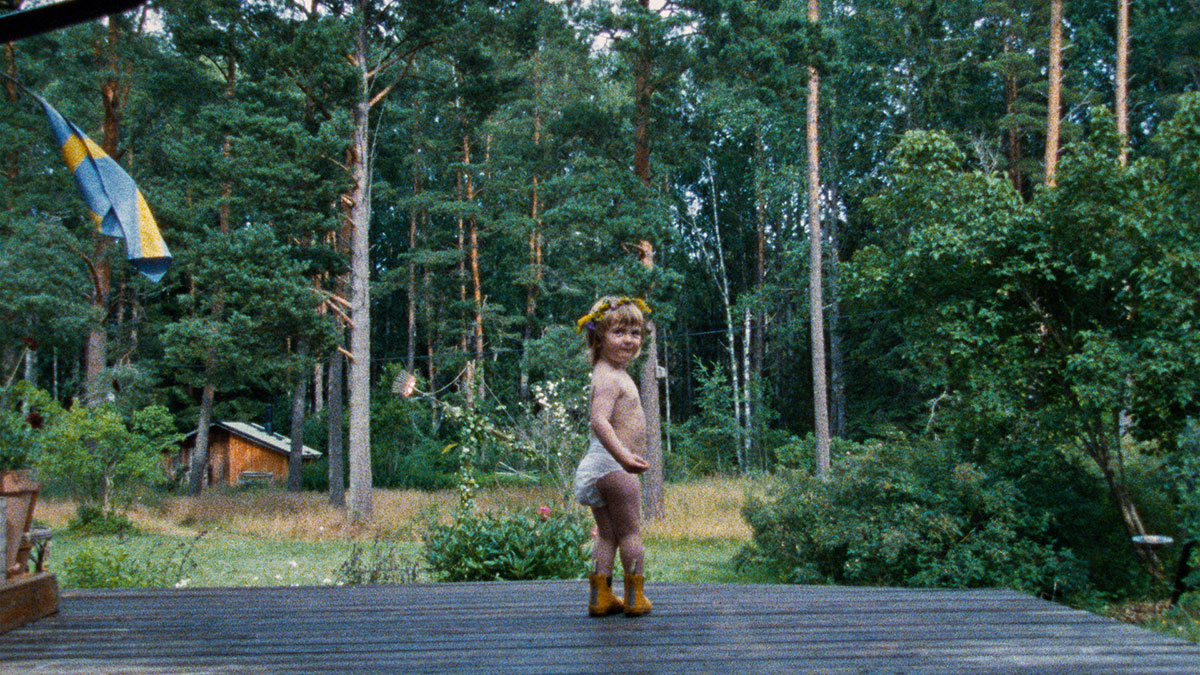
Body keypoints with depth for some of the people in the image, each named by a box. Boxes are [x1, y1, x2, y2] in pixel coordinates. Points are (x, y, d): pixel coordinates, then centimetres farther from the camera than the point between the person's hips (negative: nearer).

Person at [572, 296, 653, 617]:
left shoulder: (615, 374, 16)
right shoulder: (608, 377, -17)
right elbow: (599, 421, -32)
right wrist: (623, 456, -44)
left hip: (606, 466, 10)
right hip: (613, 467, -10)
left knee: (607, 534, 14)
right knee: (630, 531, 2)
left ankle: (601, 596, 18)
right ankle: (635, 597, 11)